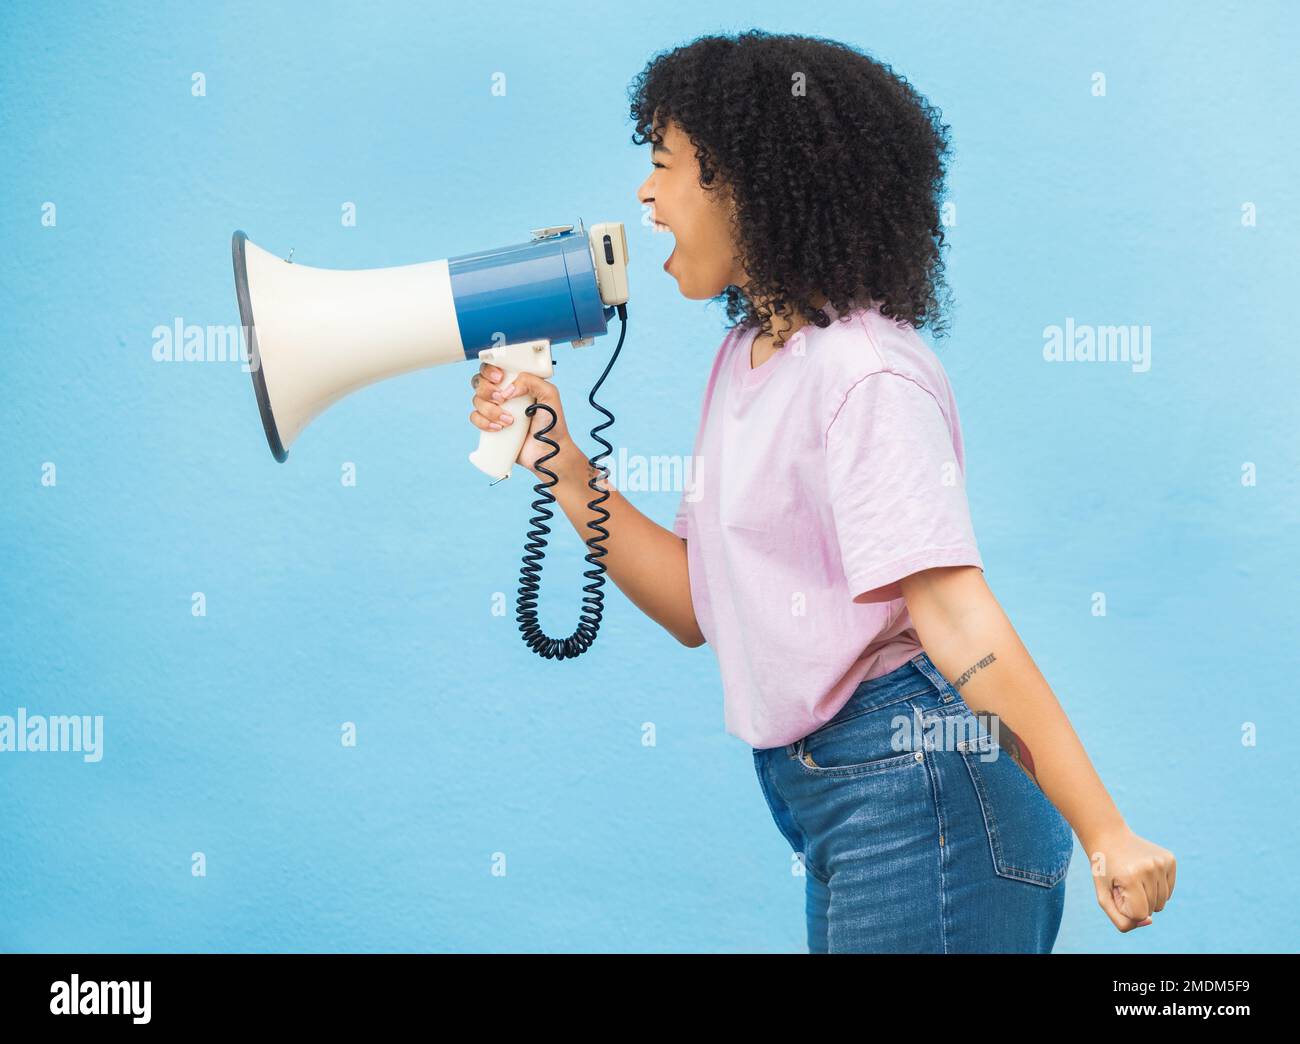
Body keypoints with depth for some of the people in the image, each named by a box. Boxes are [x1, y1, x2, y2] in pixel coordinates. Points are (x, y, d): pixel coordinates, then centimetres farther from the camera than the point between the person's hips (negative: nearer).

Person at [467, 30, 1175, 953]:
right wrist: (562, 467, 3)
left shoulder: (862, 371, -15)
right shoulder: (745, 359, 12)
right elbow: (698, 607, 10)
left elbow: (953, 611, -24)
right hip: (825, 795, 9)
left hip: (920, 783, -9)